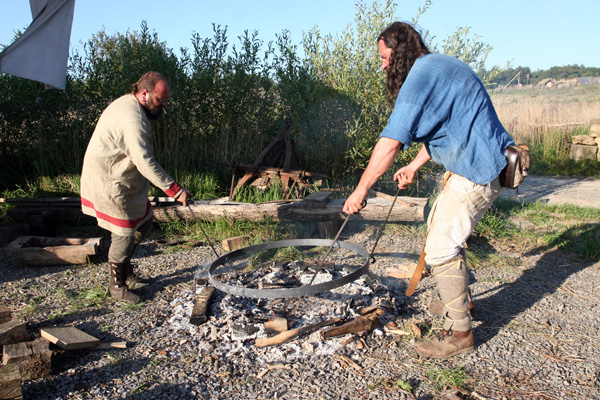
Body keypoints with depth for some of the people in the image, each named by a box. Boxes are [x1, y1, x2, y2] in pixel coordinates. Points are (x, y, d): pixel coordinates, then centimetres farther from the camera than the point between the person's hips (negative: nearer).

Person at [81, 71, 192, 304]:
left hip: (124, 178, 11)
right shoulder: (133, 120, -28)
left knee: (143, 221, 16)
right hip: (110, 183, -10)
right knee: (125, 232, -2)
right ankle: (117, 285, 15)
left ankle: (125, 267, 33)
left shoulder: (128, 103, 7)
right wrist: (175, 190, -31)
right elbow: (146, 163, -32)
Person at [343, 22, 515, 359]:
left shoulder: (424, 73, -17)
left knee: (441, 248, -9)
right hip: (473, 165, 11)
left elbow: (391, 142, -24)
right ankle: (461, 300, 36)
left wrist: (361, 190, -19)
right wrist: (414, 166, 23)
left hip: (477, 169, -11)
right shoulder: (437, 68, 16)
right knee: (439, 226, 22)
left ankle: (459, 333, 4)